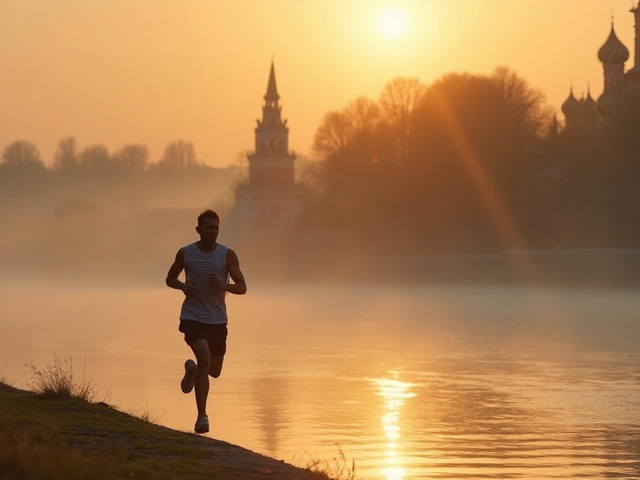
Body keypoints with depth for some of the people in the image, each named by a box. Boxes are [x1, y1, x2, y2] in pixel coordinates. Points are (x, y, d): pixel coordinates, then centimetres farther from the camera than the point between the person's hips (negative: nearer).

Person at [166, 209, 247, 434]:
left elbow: (242, 287, -2)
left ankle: (192, 369, 49)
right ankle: (202, 416, -17)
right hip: (192, 317, -3)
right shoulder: (185, 253, -1)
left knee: (214, 370, 11)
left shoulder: (227, 255, -2)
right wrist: (183, 286, -10)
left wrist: (224, 285, -24)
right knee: (204, 359, -24)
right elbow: (170, 279, 13)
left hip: (217, 320, 3)